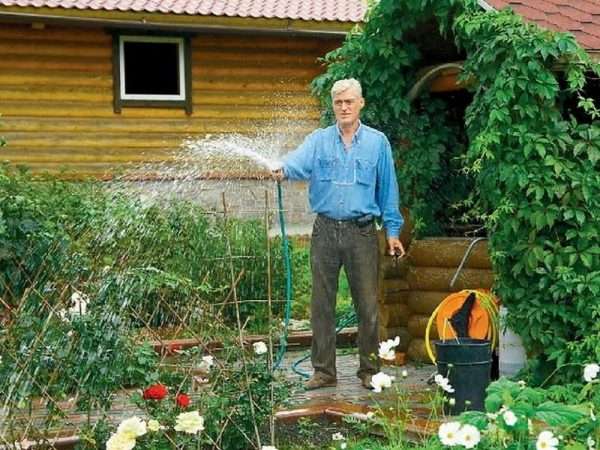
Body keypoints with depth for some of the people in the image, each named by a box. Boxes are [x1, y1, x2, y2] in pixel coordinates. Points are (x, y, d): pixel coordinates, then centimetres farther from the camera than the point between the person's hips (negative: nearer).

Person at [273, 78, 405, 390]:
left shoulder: (377, 142, 5)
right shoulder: (319, 140, 5)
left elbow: (387, 189, 8)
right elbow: (300, 160, -16)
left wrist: (393, 231, 5)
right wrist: (283, 169, -40)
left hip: (362, 232, -1)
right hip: (325, 231, 1)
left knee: (367, 305, 2)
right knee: (322, 304, 5)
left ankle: (369, 370, 13)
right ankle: (324, 371, 15)